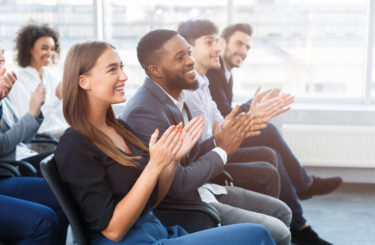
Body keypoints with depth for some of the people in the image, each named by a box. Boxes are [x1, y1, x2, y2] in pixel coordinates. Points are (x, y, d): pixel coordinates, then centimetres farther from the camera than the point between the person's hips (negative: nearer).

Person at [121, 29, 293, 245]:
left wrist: (219, 140, -7)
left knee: (281, 212, 13)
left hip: (202, 189, 9)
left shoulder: (176, 96, 5)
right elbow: (179, 185, -25)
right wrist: (223, 150, -15)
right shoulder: (144, 112, -25)